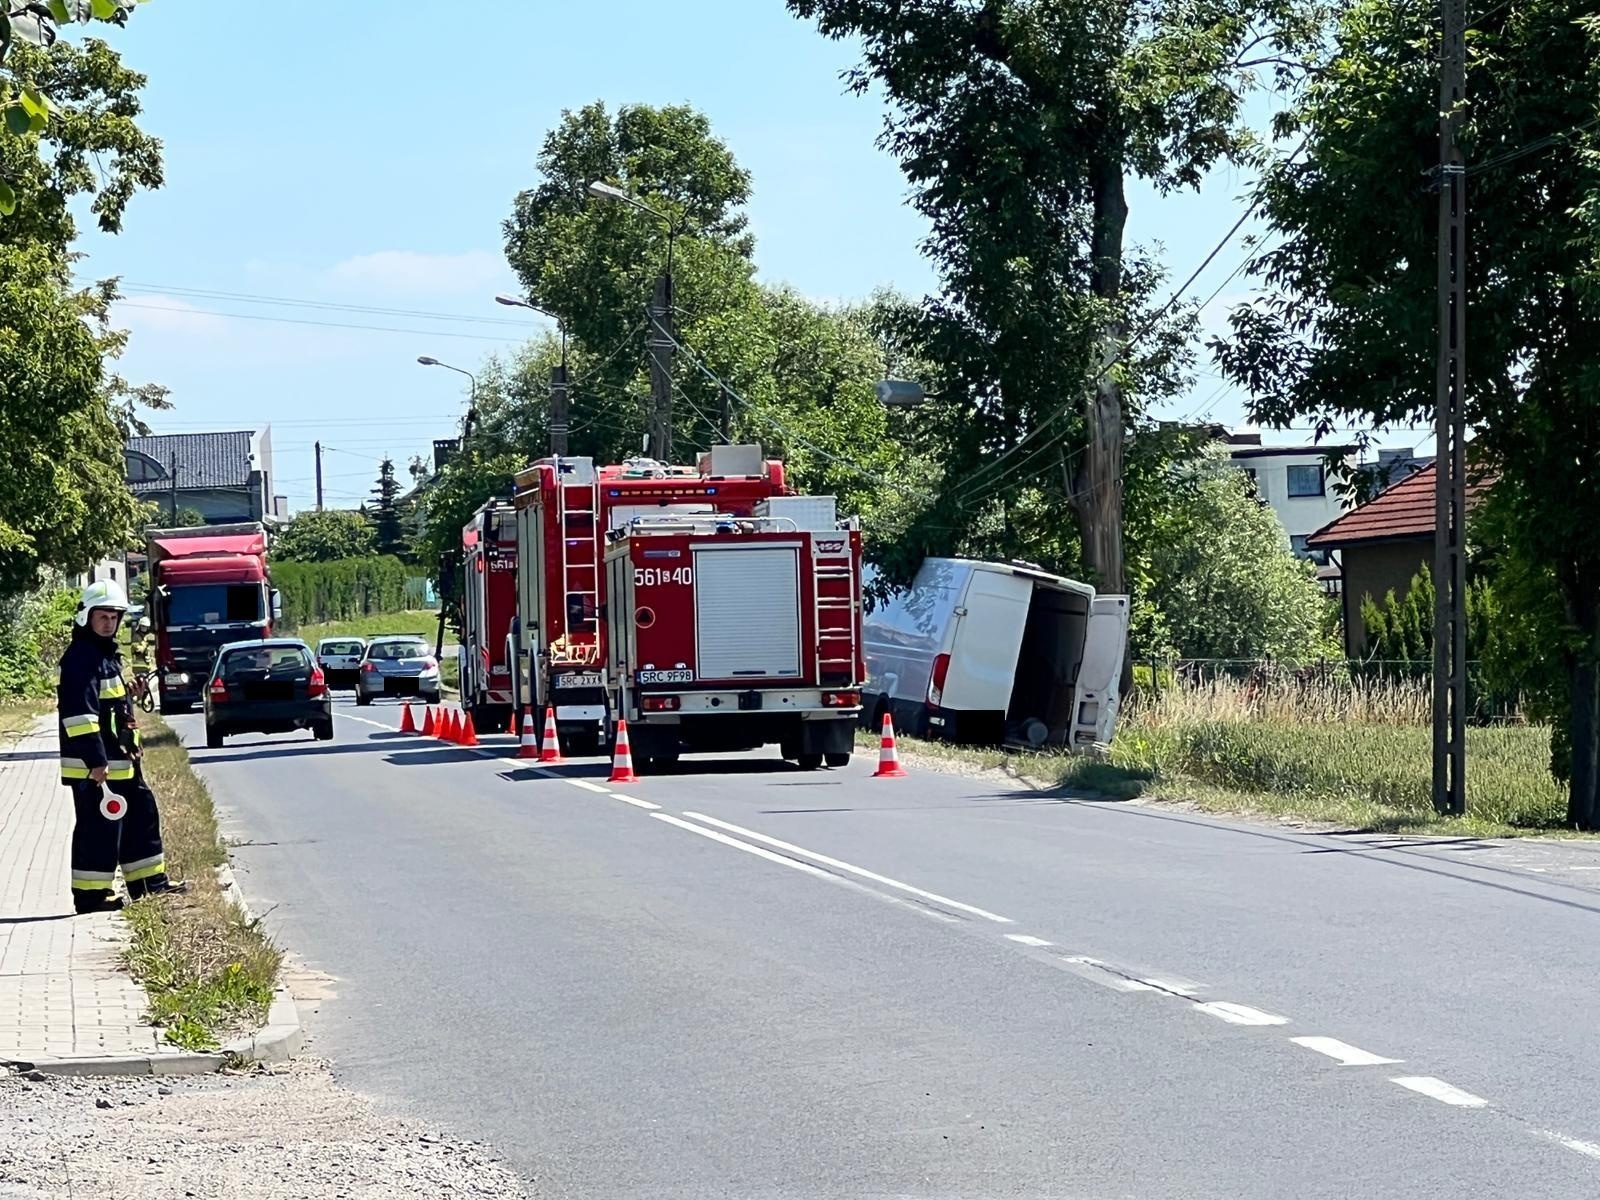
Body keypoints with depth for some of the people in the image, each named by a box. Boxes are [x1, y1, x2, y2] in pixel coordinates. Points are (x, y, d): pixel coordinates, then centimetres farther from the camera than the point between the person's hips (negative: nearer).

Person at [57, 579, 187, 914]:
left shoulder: (107, 654, 17)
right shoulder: (80, 657, -16)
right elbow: (78, 712, -24)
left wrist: (130, 748, 25)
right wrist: (95, 760, -27)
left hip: (121, 760, 11)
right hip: (95, 764, -11)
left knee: (142, 814, 17)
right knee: (99, 826, -6)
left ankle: (151, 881, 26)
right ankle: (91, 894, 1)